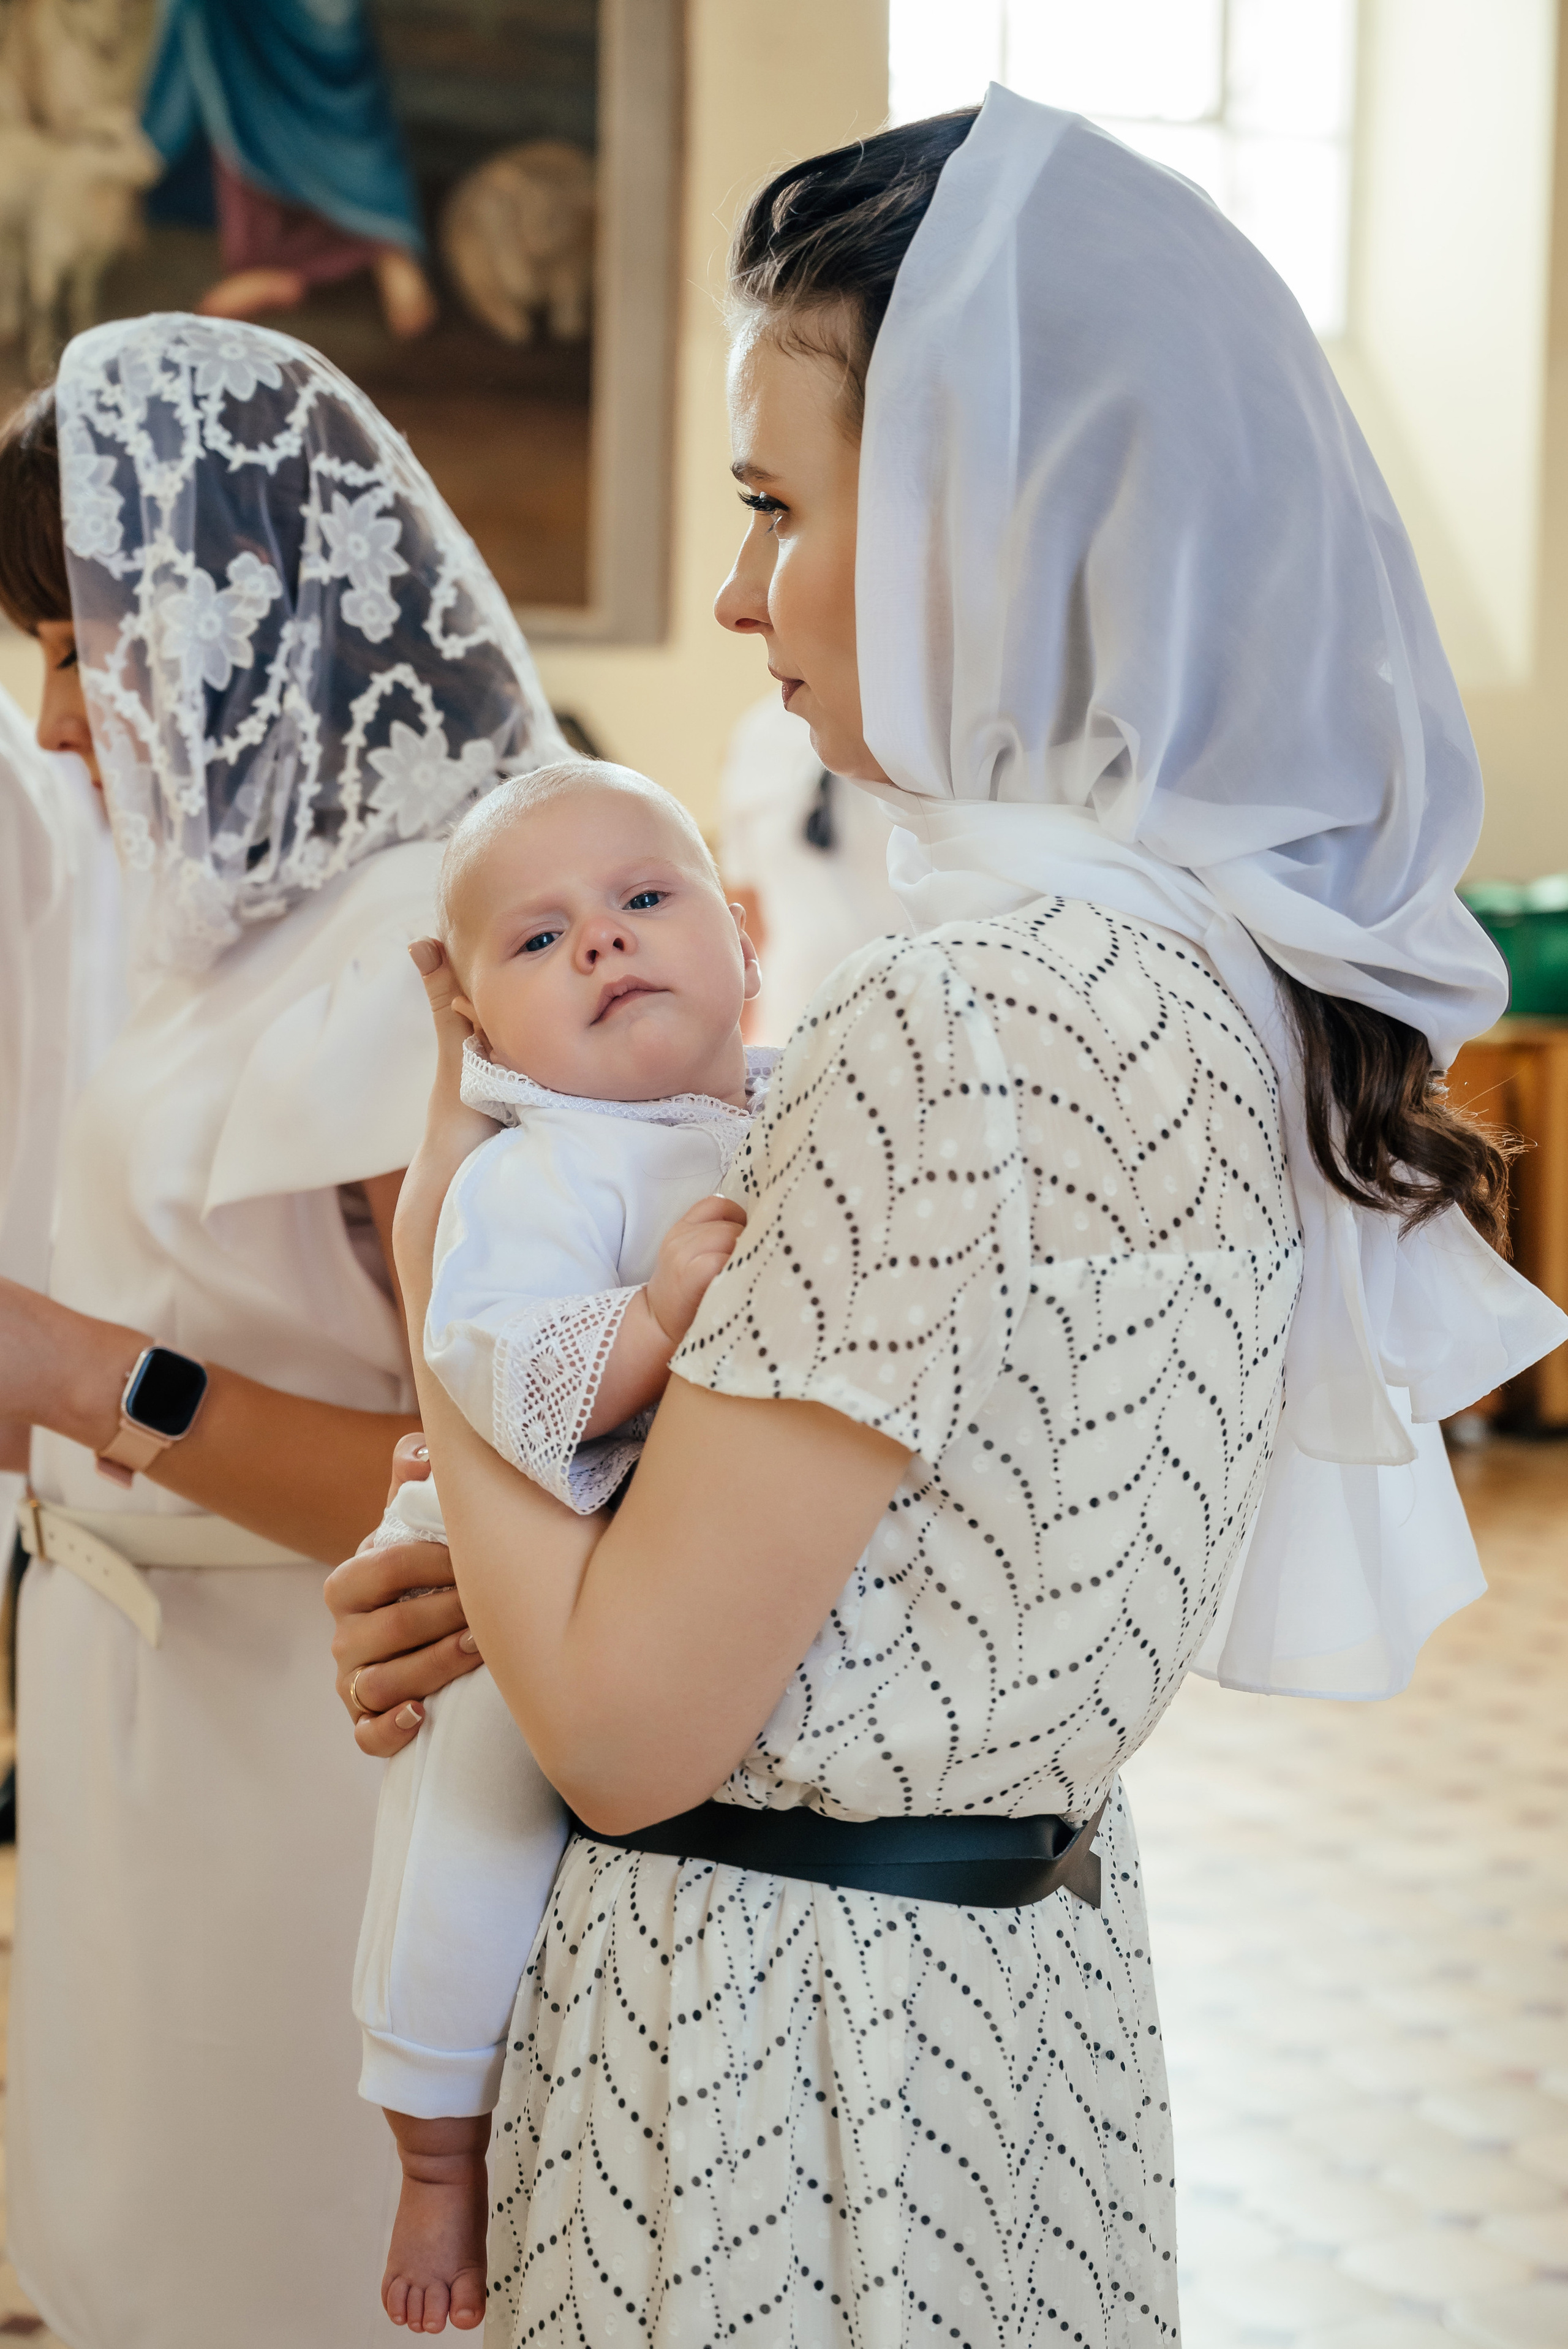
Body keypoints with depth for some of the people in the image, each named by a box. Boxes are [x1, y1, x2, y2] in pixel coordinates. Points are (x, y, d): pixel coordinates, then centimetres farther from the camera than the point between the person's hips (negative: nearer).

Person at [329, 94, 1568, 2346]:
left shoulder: (962, 1018, -26)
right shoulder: (1231, 956, 2)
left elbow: (630, 1724, -21)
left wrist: (443, 1257, -8)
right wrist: (516, 1586, 4)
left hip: (789, 2013, -8)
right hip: (1033, 1962, 8)